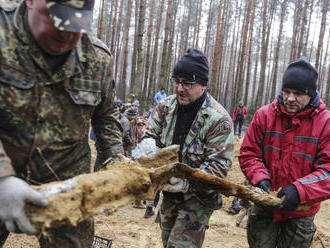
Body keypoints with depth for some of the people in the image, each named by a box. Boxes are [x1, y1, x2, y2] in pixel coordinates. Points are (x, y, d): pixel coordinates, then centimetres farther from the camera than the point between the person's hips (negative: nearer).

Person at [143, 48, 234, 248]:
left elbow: (219, 165, -23)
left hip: (198, 199, -6)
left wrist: (186, 181, -37)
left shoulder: (219, 119, -21)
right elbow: (150, 137, -2)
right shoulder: (166, 107, -3)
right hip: (169, 194, 6)